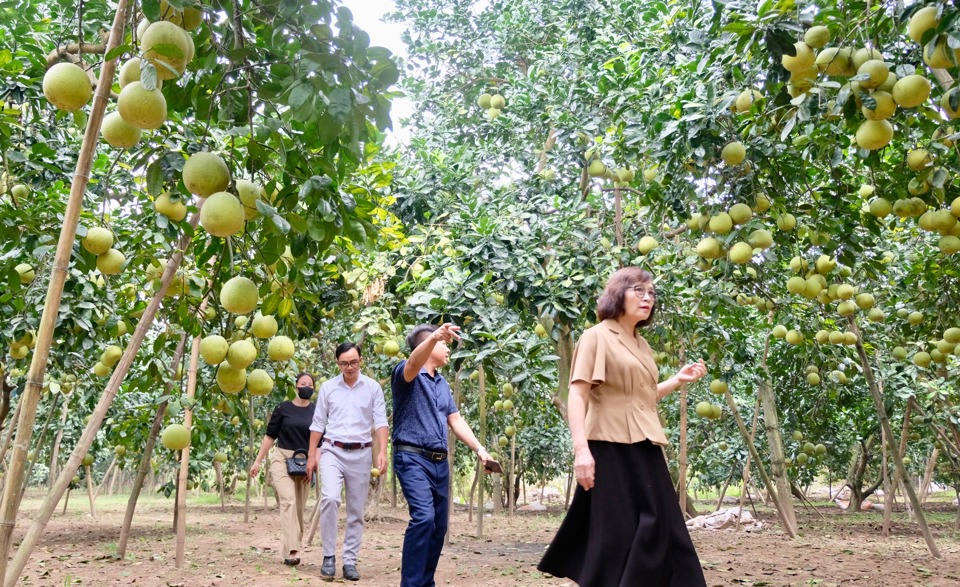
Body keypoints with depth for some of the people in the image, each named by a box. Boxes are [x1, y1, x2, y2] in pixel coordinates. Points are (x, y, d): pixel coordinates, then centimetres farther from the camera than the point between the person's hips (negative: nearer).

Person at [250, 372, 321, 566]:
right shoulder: (283, 408, 2)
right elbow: (270, 436, 7)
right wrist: (257, 461, 4)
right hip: (282, 458, -2)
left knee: (299, 507, 4)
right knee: (288, 500, -19)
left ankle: (289, 550, 13)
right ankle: (292, 550, -28)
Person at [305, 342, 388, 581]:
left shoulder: (373, 388, 1)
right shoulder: (328, 387, 4)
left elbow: (381, 422, -3)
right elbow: (318, 424, 8)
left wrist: (382, 452, -16)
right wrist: (311, 455, 6)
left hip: (360, 454, 0)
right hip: (332, 451, 0)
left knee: (356, 510, 4)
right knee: (329, 498, -20)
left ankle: (350, 561, 13)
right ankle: (329, 556, -8)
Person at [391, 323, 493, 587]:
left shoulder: (442, 383, 18)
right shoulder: (406, 373, -6)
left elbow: (456, 420, 18)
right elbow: (414, 362, -31)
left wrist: (479, 448, 5)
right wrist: (435, 337, -50)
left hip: (440, 462, 8)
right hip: (413, 458, -8)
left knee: (439, 525, 10)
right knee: (423, 517, -23)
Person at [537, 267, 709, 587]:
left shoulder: (642, 345, 17)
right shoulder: (597, 337, -6)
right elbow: (577, 395, -14)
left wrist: (678, 380, 14)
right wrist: (581, 448, -24)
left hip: (644, 450, 8)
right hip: (612, 449, -8)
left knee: (660, 529, 9)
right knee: (616, 534, -4)